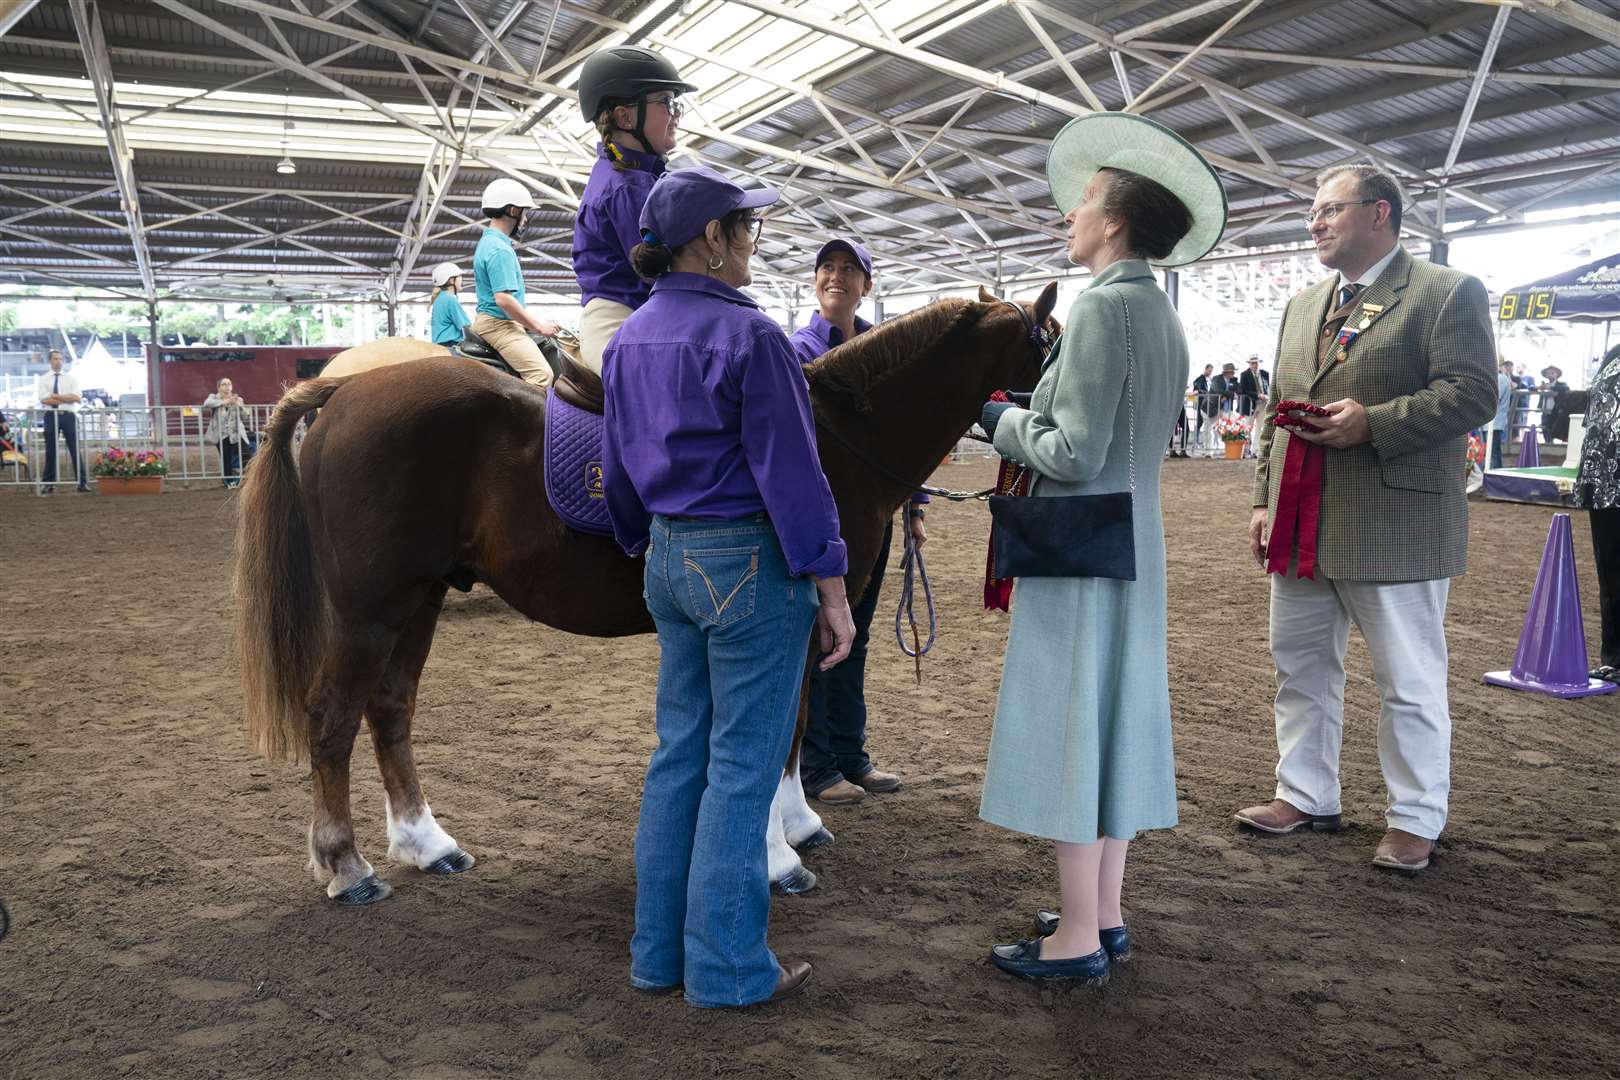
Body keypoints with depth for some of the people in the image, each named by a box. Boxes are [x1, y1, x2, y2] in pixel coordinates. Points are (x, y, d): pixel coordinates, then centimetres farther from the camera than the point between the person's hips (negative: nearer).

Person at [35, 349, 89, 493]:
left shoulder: (71, 379, 9)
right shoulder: (43, 379, 6)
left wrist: (56, 396, -10)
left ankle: (83, 482, 0)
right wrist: (67, 399, -8)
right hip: (51, 416, 0)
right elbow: (44, 400, -7)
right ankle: (49, 483, 12)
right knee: (50, 451, 5)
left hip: (68, 416, 0)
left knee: (75, 449, -2)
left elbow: (76, 398, -4)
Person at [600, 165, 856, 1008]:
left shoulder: (629, 339, 8)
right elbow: (790, 473, -16)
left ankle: (659, 952, 27)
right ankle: (726, 968, 14)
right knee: (742, 766, 2)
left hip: (672, 561, 8)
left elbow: (618, 470, 14)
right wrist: (831, 591, -12)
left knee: (679, 755, 16)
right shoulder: (748, 335, -15)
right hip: (752, 565, -8)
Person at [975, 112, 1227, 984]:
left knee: (1069, 726, 0)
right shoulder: (1162, 314, 12)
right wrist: (1030, 410, 12)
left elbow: (1074, 455, -21)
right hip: (1135, 549, 9)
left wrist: (1003, 422, -5)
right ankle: (1106, 918, 27)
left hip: (1079, 554, -9)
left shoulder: (1102, 306, -17)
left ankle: (1079, 941, 11)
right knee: (1113, 722, 15)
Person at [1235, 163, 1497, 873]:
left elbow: (1473, 395, -13)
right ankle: (1305, 796, 27)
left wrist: (1372, 423, -23)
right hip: (1302, 529, 7)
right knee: (1301, 668, 14)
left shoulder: (1445, 293, -4)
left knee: (1410, 682, 3)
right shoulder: (1303, 305, 17)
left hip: (1392, 529, -7)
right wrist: (1264, 500, 12)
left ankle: (1415, 821, 16)